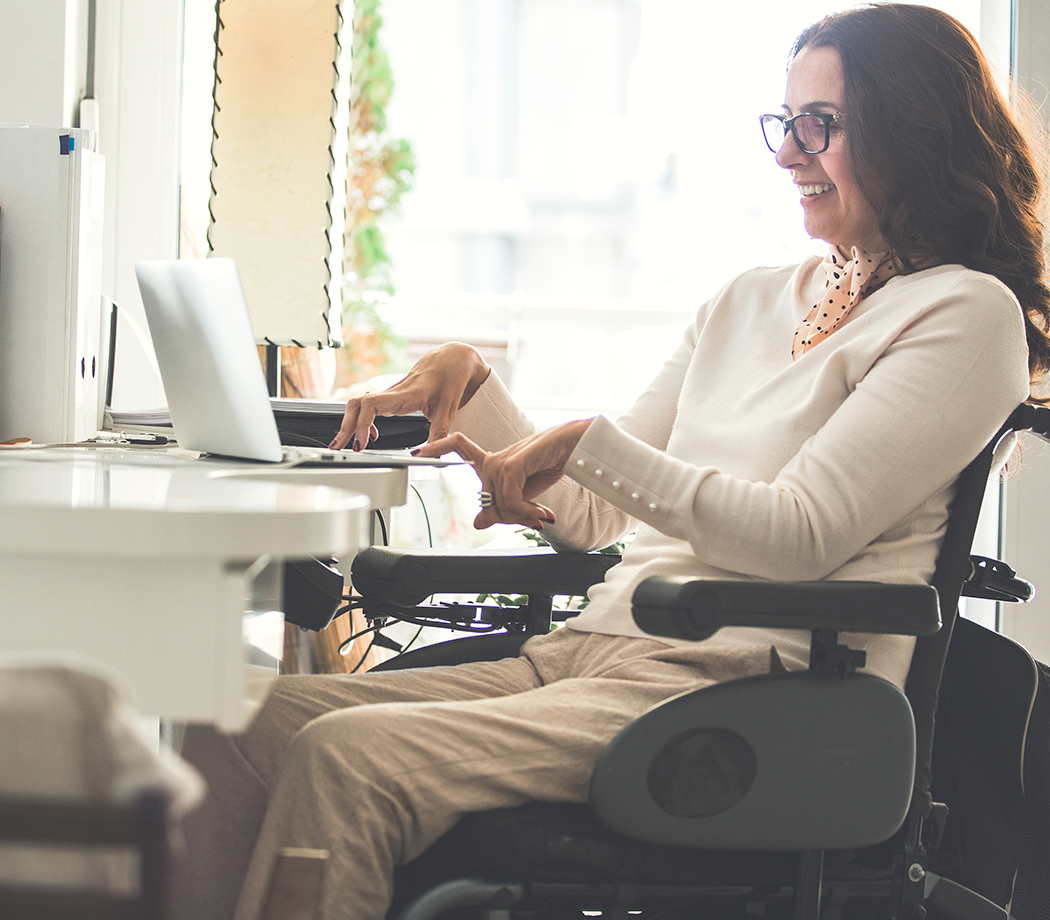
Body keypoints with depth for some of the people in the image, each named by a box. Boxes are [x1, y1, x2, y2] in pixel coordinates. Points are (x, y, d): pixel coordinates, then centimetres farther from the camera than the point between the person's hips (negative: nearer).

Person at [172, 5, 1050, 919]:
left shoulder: (966, 313, -1)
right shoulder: (750, 302, 23)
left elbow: (799, 536, -12)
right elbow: (591, 518, 22)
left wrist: (589, 443, -8)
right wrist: (466, 380, 11)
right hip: (588, 652, 8)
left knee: (342, 756, -27)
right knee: (251, 722, -14)